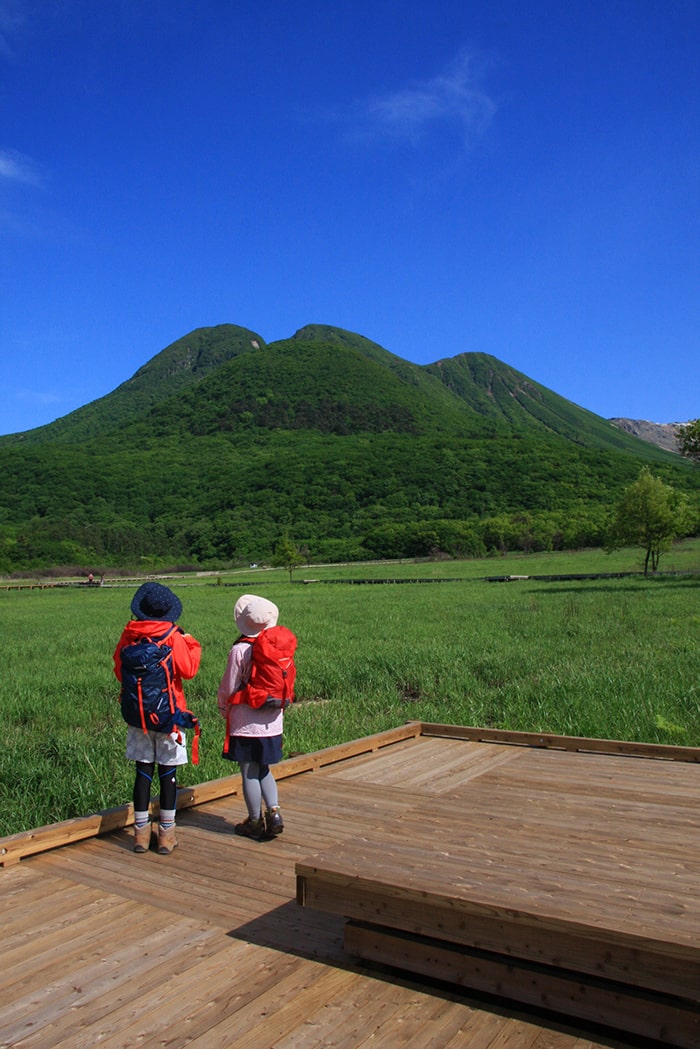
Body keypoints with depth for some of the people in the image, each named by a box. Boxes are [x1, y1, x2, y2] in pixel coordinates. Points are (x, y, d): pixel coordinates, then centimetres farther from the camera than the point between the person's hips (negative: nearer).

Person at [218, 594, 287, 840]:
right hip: (273, 723, 5)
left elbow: (228, 688, -9)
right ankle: (274, 812, 11)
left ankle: (255, 822, 19)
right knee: (263, 770, 21)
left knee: (249, 774, 8)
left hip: (246, 724, -5)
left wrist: (224, 709, 10)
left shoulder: (240, 650, -16)